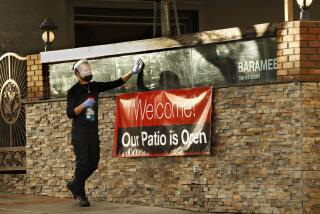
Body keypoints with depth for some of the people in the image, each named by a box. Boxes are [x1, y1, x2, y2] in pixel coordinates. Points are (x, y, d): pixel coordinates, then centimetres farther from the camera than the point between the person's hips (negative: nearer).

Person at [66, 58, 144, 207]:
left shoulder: (95, 87, 10)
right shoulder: (73, 91, -4)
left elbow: (116, 83, 5)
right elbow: (70, 113, -9)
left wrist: (132, 73, -4)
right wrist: (84, 105, -21)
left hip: (93, 132, 5)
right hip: (79, 133, -5)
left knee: (93, 163, 4)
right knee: (83, 162, -9)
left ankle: (74, 184, 25)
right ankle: (79, 195, 5)